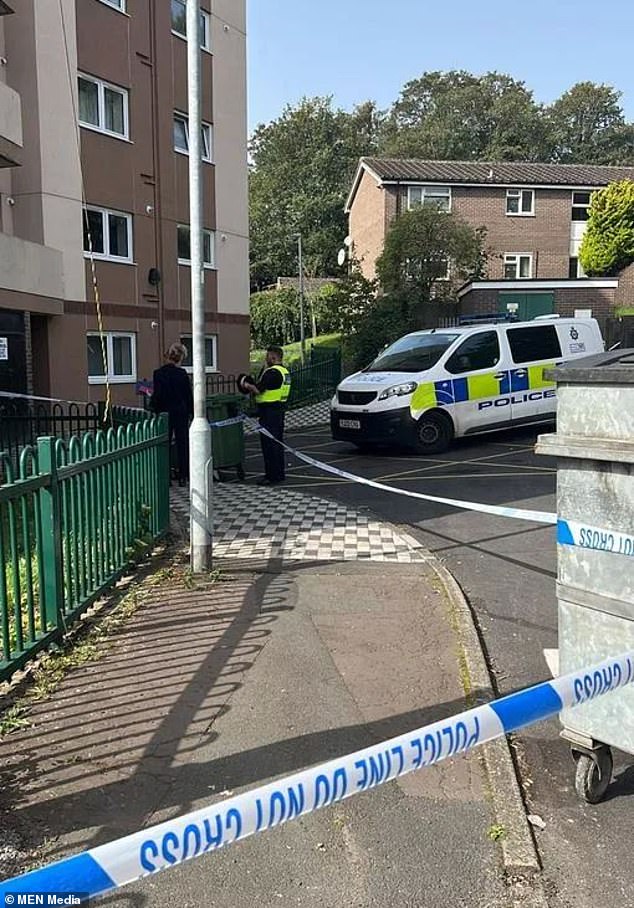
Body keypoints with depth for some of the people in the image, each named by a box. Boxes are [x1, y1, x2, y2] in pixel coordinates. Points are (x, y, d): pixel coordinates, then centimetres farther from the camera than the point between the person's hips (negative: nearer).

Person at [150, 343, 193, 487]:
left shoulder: (158, 373, -6)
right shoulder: (182, 374, -7)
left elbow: (157, 395, -6)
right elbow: (189, 395, -1)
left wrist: (153, 408, 8)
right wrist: (192, 412, 9)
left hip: (164, 413, 0)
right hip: (181, 412, 0)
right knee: (182, 444, 7)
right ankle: (183, 476, 9)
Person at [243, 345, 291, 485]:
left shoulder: (272, 372, -18)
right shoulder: (284, 371, 14)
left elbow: (257, 390, -21)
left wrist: (247, 385, -2)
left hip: (269, 411, -10)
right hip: (279, 409, 10)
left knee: (269, 443, -5)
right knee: (278, 442, 16)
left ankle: (272, 476, -2)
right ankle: (280, 474, 23)